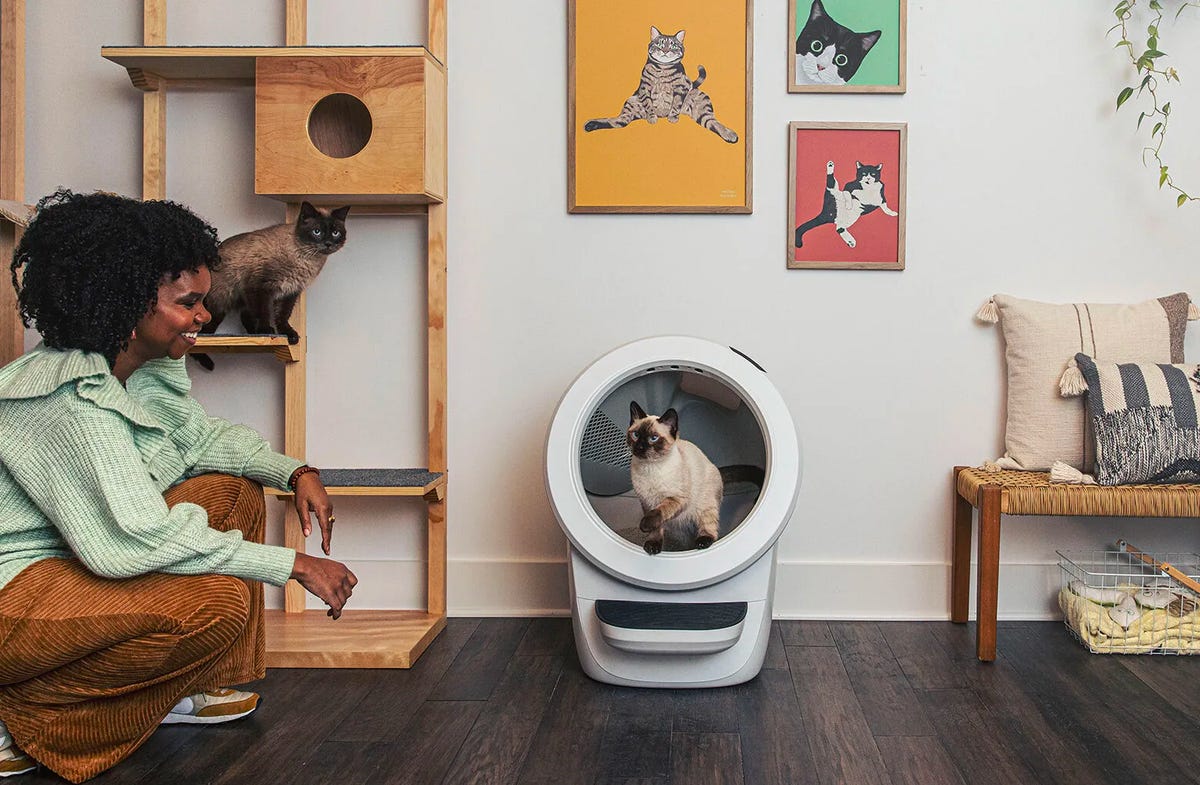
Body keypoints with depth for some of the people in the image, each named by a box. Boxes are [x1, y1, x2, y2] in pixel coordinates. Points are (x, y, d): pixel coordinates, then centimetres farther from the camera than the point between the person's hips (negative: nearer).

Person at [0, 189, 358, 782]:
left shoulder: (149, 370, 0)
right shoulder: (74, 398, -27)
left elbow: (199, 436, 15)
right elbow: (135, 538, -31)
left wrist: (296, 472, -3)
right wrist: (294, 565, -27)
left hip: (69, 557, 10)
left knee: (234, 493, 5)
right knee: (219, 600, -25)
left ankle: (184, 689, 12)